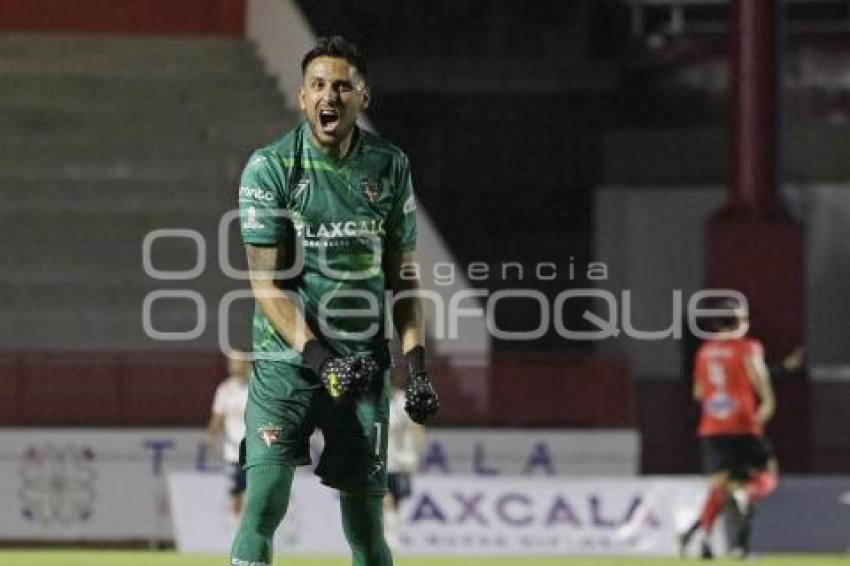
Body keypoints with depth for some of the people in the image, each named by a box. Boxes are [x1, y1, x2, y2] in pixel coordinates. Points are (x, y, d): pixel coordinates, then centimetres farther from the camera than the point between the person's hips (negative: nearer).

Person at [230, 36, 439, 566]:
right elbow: (267, 283, -9)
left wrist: (417, 363, 1)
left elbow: (403, 274, 11)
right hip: (287, 359, -3)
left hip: (365, 361, 3)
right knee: (264, 500, -15)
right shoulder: (270, 167, -6)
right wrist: (319, 358, -19)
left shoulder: (390, 166, 5)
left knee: (365, 511, 5)